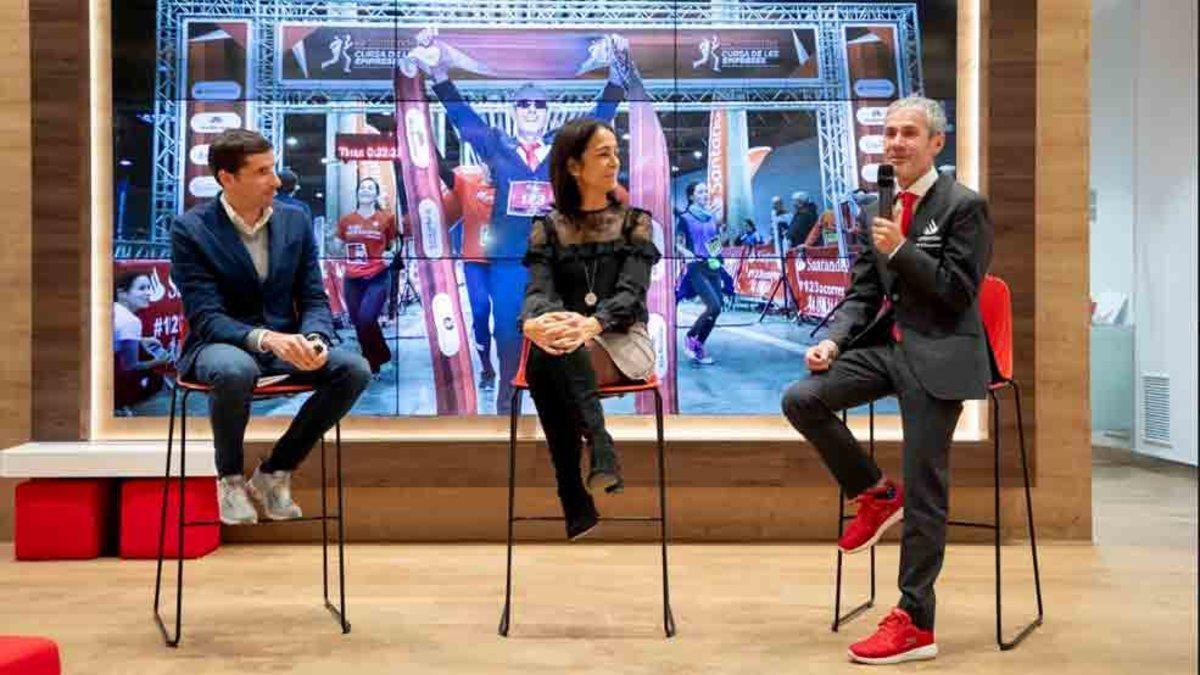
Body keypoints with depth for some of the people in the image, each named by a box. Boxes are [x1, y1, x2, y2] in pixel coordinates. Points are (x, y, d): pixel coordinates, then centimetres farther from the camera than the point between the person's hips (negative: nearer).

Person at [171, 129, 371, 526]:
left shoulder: (295, 221, 5)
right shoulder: (190, 230, -8)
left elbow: (315, 299, 5)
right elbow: (206, 317, -15)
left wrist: (313, 340, -19)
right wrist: (265, 338, -33)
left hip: (285, 345, 5)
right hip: (220, 346, -4)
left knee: (355, 369, -22)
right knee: (236, 371, -40)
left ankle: (274, 473, -4)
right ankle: (230, 479, -9)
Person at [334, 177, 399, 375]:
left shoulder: (386, 218, 1)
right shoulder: (346, 220, 7)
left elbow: (394, 244, 13)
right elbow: (340, 246, 20)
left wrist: (390, 255, -2)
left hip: (378, 277, -4)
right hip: (352, 279, 4)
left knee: (366, 319, -19)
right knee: (358, 323, 6)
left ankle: (380, 356, 6)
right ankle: (372, 364, 24)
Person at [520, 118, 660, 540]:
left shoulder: (635, 222, 7)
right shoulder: (548, 228, 10)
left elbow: (631, 293, -8)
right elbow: (538, 289, -7)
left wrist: (591, 324, -32)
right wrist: (533, 322, -34)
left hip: (622, 341, -2)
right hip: (567, 344, 2)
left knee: (549, 362, -35)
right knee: (544, 349, -37)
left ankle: (578, 504, -35)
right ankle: (600, 447, -37)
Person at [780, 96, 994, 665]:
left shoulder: (964, 206, -8)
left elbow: (958, 292, -13)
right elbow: (862, 291, 11)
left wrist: (900, 250, -21)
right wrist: (833, 341, -6)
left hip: (937, 355, -6)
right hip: (887, 342, 7)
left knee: (924, 496, -5)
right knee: (801, 399, -13)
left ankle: (914, 623, 5)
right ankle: (876, 494, 8)